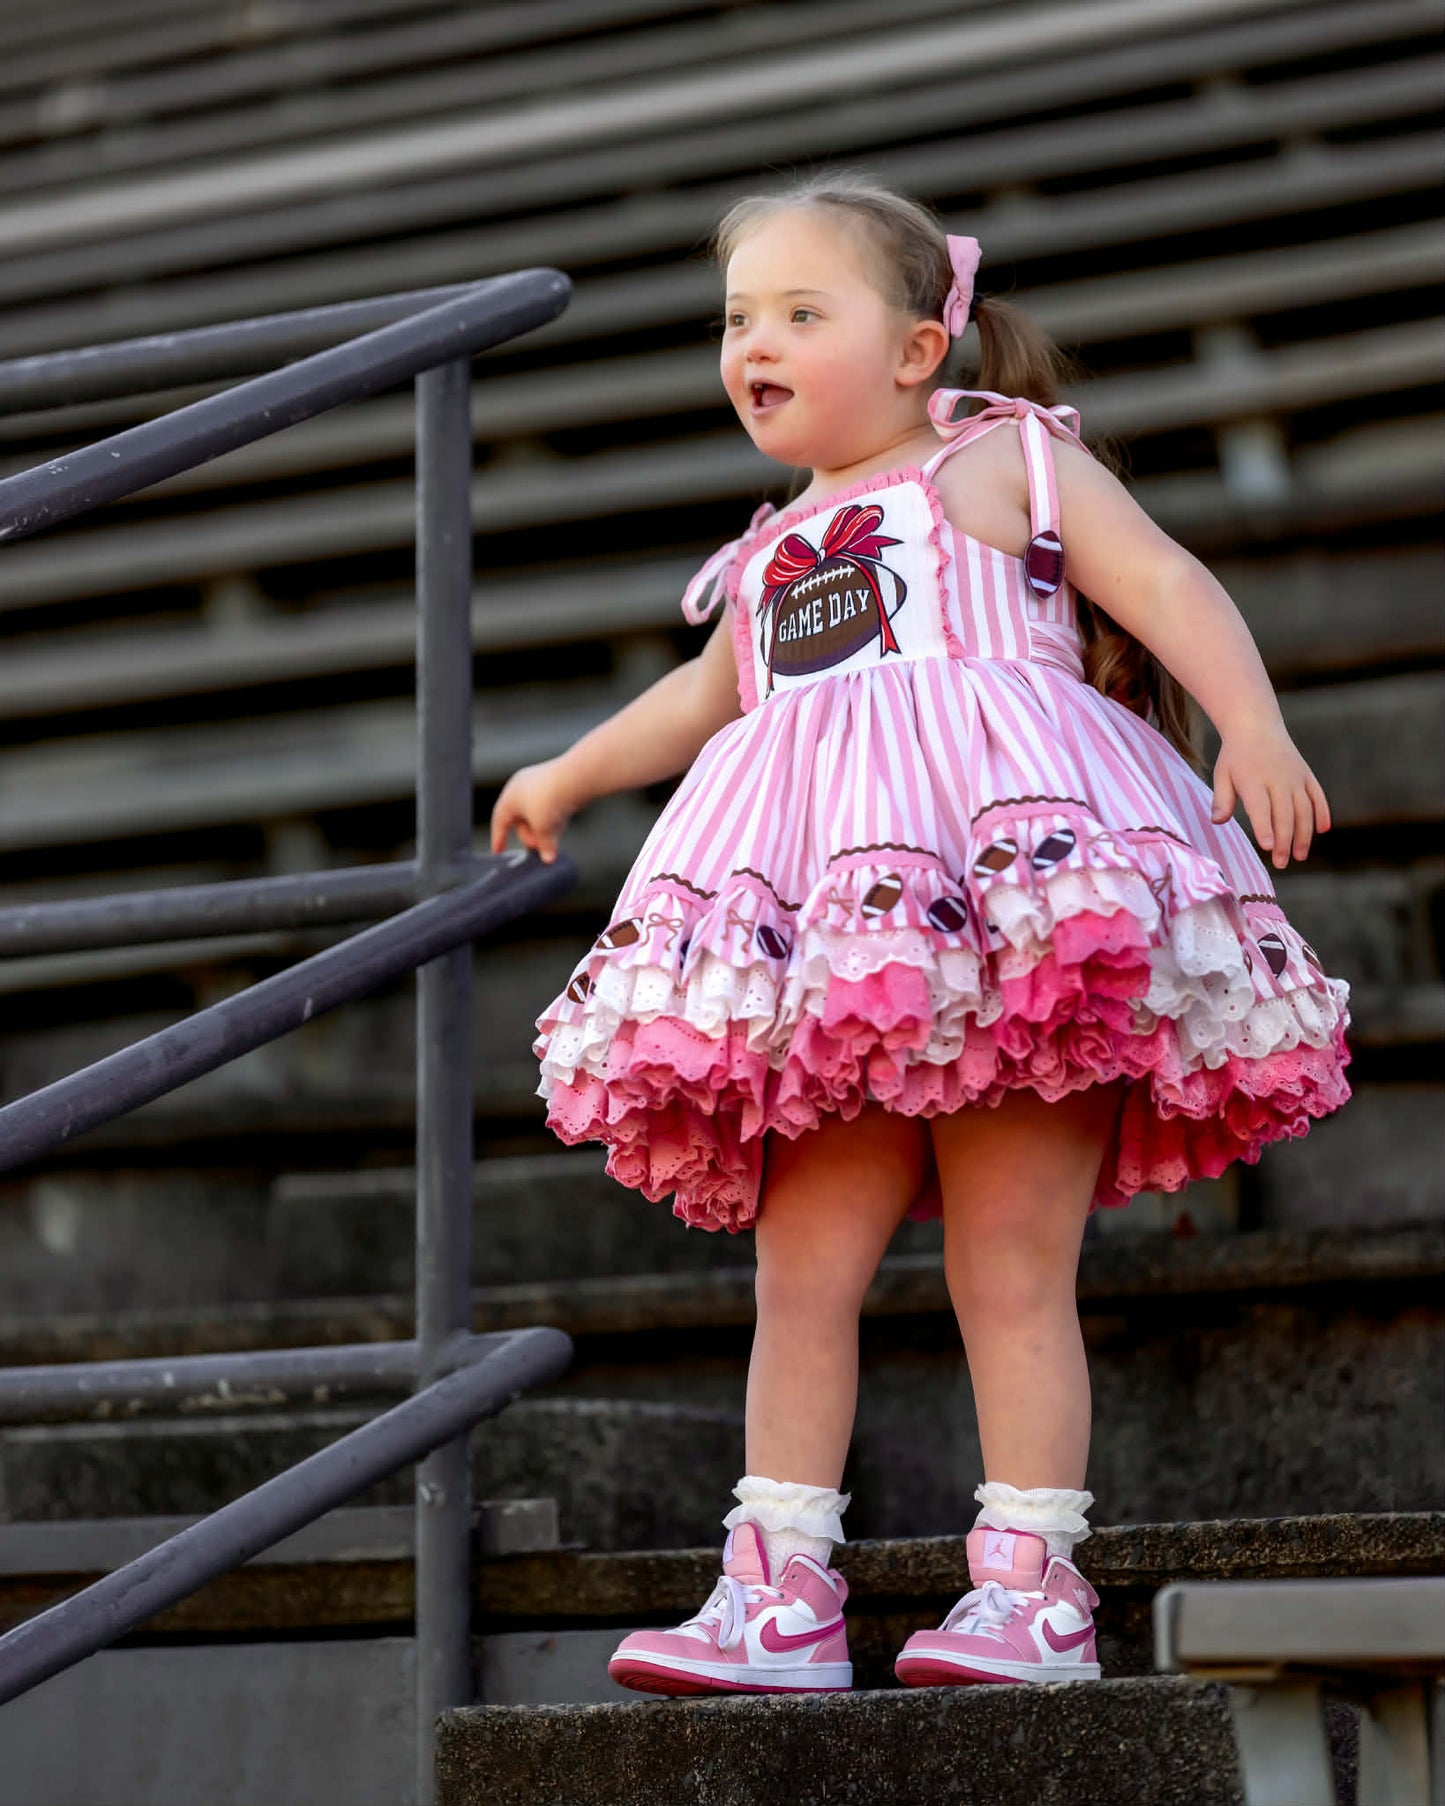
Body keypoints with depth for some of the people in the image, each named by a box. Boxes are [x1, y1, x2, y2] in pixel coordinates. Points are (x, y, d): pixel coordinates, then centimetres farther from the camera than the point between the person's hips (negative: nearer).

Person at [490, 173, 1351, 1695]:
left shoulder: (1006, 462, 10)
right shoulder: (774, 554, 27)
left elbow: (1168, 586, -1)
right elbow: (709, 696, 46)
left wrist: (1254, 724, -18)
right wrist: (569, 775, 56)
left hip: (1021, 920, -5)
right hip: (824, 960, 6)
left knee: (1011, 1268, -7)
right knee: (801, 1264, -2)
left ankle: (1031, 1586, -3)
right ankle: (781, 1597, -2)